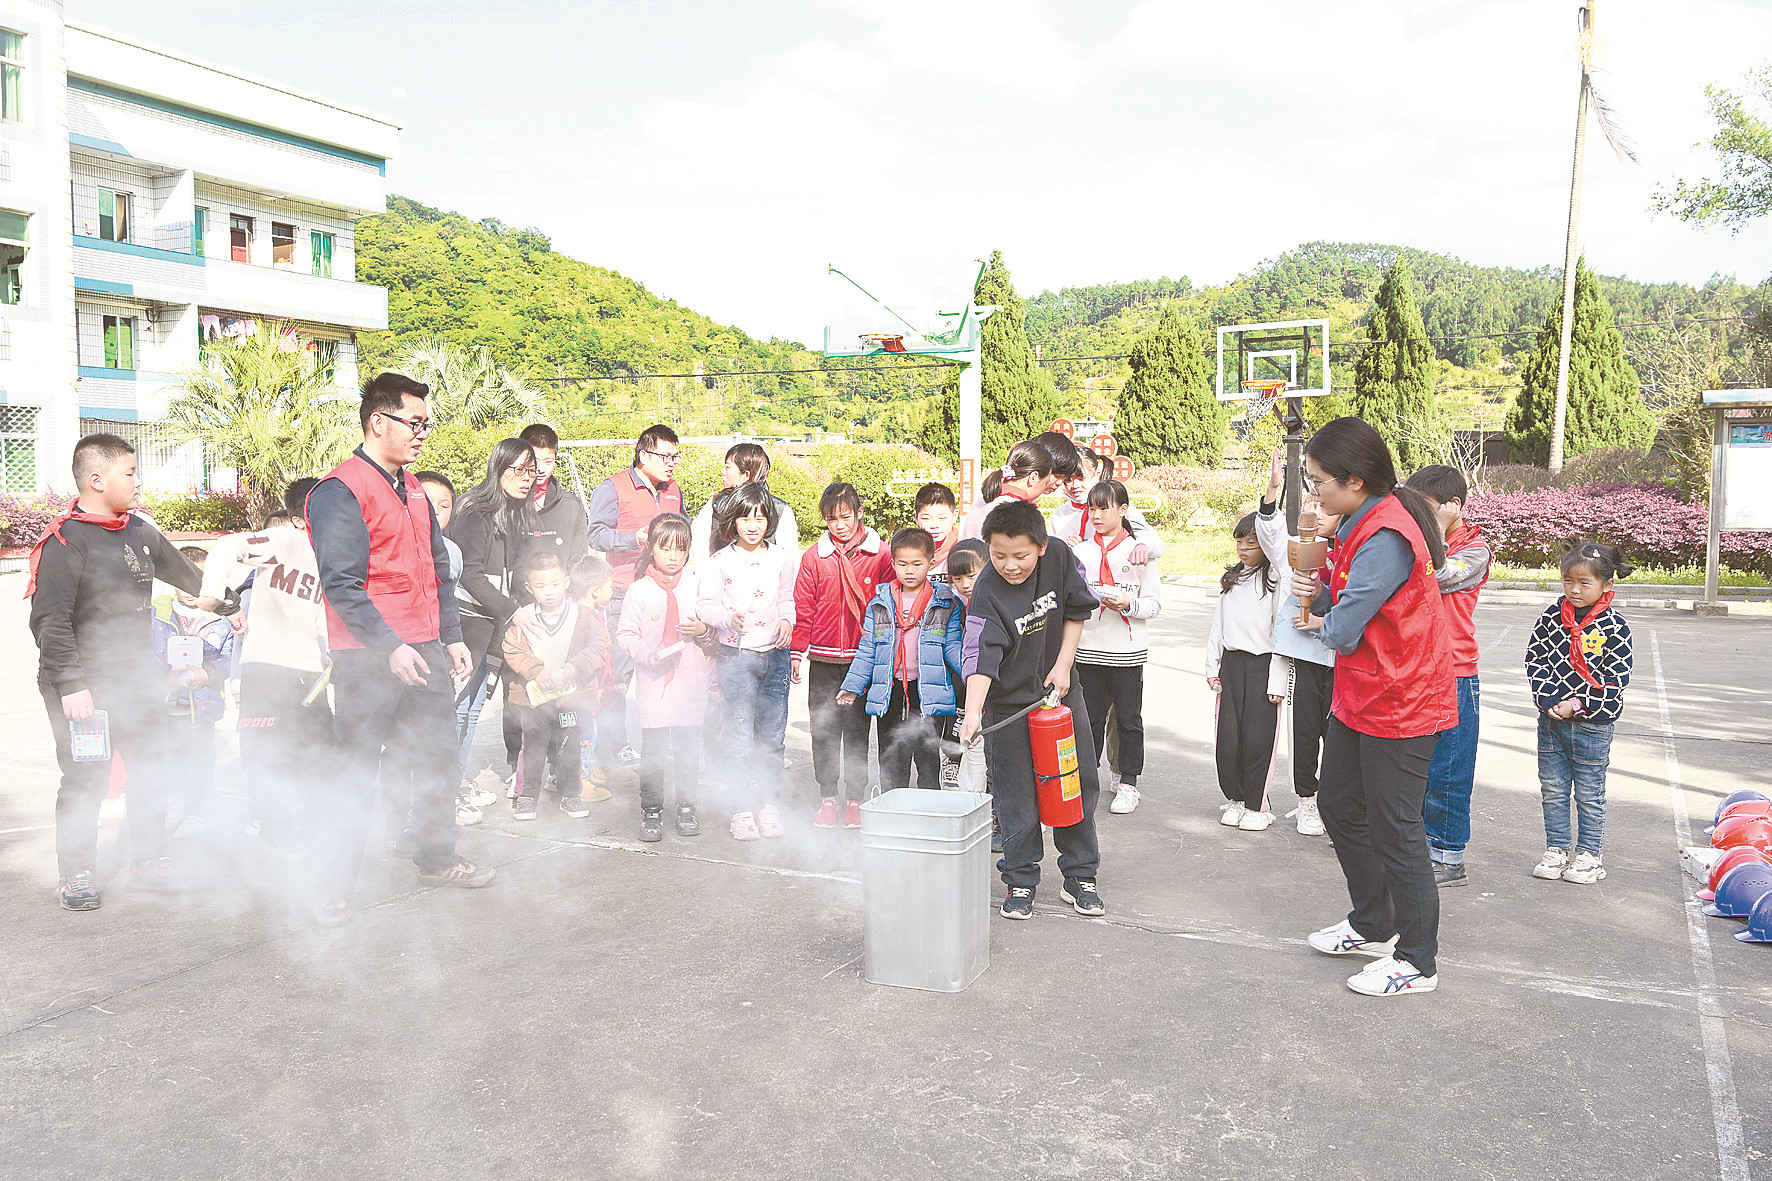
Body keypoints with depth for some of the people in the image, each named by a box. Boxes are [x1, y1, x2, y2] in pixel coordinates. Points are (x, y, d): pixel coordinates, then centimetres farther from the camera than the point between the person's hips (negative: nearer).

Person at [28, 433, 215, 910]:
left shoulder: (139, 532, 10)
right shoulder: (65, 540, -13)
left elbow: (184, 573, 28)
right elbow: (49, 620, -18)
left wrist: (228, 604, 38)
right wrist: (70, 685, -22)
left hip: (138, 678, 7)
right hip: (84, 687, -7)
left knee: (154, 769, 12)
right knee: (85, 781, -2)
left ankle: (148, 862, 27)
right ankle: (76, 875, 14)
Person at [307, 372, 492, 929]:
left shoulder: (413, 489, 15)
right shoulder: (340, 491, -12)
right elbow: (342, 584, -18)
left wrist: (451, 637, 16)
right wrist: (390, 647, -22)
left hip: (424, 652, 8)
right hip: (367, 659, -8)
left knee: (437, 758, 16)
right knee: (357, 769, 0)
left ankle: (437, 858, 33)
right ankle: (335, 888, 10)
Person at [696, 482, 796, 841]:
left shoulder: (781, 558, 6)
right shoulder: (721, 561, -3)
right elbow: (705, 605, -3)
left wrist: (786, 620, -2)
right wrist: (729, 617, -22)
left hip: (774, 653, 3)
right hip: (735, 654, -3)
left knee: (772, 734, 7)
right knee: (740, 735, -2)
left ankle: (769, 805, 19)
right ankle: (742, 811, 7)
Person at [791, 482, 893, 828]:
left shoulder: (881, 555, -1)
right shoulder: (814, 556, 3)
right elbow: (803, 609, 6)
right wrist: (797, 653, 2)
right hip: (823, 659, 2)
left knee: (857, 730, 5)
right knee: (824, 730, 5)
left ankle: (855, 800, 15)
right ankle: (827, 798, 16)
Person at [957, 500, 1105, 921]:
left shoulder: (1060, 558, -14)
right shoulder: (987, 592, -24)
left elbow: (1077, 610, 1)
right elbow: (981, 657, -31)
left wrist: (1063, 665, -5)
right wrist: (973, 713, -44)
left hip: (1060, 692, 4)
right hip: (1008, 702, -4)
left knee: (1078, 785, 10)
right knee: (1017, 796, 0)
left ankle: (1080, 877, 25)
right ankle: (1021, 882, 17)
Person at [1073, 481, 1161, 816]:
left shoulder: (1139, 552, -1)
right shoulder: (1081, 552, 7)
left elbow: (1154, 603, -3)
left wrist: (1128, 604, -20)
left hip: (1127, 651, -2)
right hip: (1088, 647, 2)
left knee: (1128, 719, 6)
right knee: (1089, 717, 9)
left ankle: (1128, 782, 18)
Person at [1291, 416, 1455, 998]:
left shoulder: (1385, 538, -25)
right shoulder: (1363, 524, 8)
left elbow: (1344, 632, -25)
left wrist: (1324, 622, -2)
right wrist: (1319, 594, -7)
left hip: (1398, 706, -11)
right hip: (1359, 698, 11)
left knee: (1395, 829, 0)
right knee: (1338, 804, 19)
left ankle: (1416, 961, 16)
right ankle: (1372, 926, 36)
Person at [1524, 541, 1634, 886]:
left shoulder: (1615, 627, -9)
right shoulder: (1552, 617, 0)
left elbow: (1616, 680, -9)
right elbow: (1535, 660, 2)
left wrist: (1577, 705, -15)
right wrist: (1548, 700, -10)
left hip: (1593, 725, -3)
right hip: (1551, 721, 3)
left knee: (1589, 794, 7)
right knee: (1553, 790, 11)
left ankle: (1589, 854, 21)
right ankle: (1557, 849, 23)